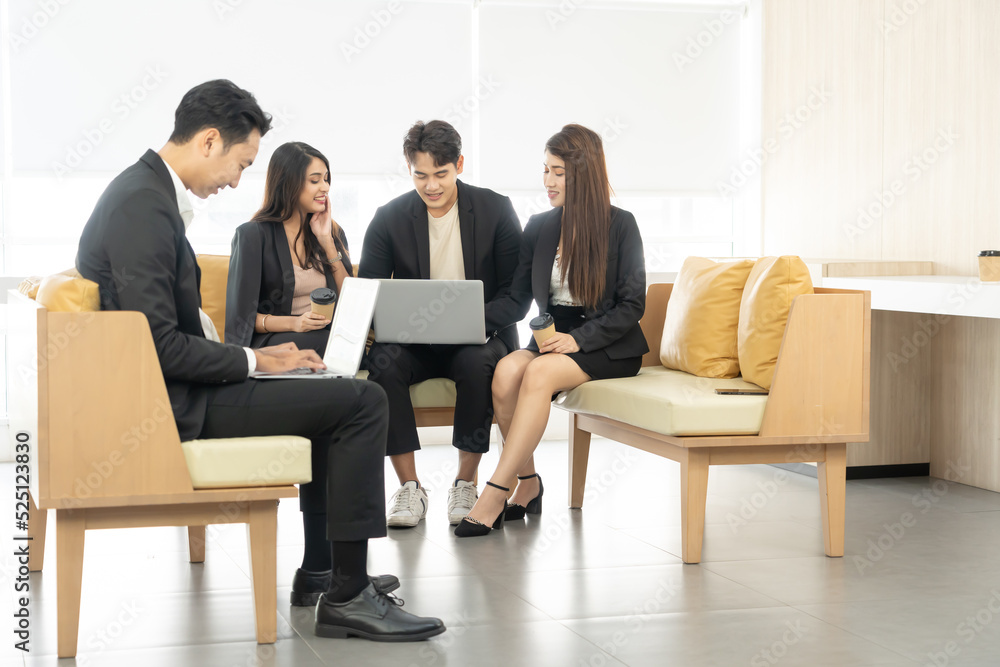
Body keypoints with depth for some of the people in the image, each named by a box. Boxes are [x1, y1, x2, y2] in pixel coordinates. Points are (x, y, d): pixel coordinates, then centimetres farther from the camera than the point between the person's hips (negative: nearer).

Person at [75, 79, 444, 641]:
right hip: (173, 404, -11)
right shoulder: (144, 206, -20)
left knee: (333, 395, 26)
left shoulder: (148, 190, 12)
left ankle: (322, 568, 28)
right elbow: (159, 345, -25)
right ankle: (348, 596, -8)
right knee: (363, 401, -13)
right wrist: (252, 360, -14)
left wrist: (256, 357, 7)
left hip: (175, 386, 11)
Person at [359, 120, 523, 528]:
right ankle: (409, 487, -22)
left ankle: (466, 483, -20)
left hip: (478, 339, -1)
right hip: (413, 342, 2)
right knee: (383, 361, -31)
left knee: (477, 363, -36)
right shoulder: (389, 218, 1)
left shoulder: (495, 210, -2)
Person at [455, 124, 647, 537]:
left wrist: (579, 339, -18)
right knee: (506, 370, -29)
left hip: (607, 347, -4)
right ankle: (527, 484, -14)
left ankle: (493, 497, -32)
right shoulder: (539, 227, 11)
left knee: (539, 372, -33)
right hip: (552, 338, 4)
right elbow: (517, 300, 10)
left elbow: (632, 303, -5)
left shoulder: (620, 225, -2)